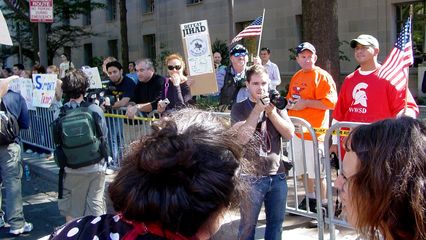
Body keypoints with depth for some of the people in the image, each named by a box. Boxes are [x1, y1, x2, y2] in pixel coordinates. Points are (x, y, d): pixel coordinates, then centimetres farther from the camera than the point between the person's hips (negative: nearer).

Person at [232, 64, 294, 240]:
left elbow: (289, 134, -2)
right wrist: (258, 109, -17)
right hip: (251, 176, -4)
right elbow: (242, 138, -18)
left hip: (277, 174, 4)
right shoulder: (239, 108, -3)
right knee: (248, 224, 4)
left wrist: (271, 111, -11)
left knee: (276, 221, 13)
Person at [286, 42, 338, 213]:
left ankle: (323, 203, 7)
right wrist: (289, 103, 6)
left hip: (314, 130, -8)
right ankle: (310, 198, 33)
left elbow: (330, 102, -18)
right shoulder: (296, 77, 15)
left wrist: (306, 103, -18)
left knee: (317, 170, -5)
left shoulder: (322, 76, -9)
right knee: (304, 168, 17)